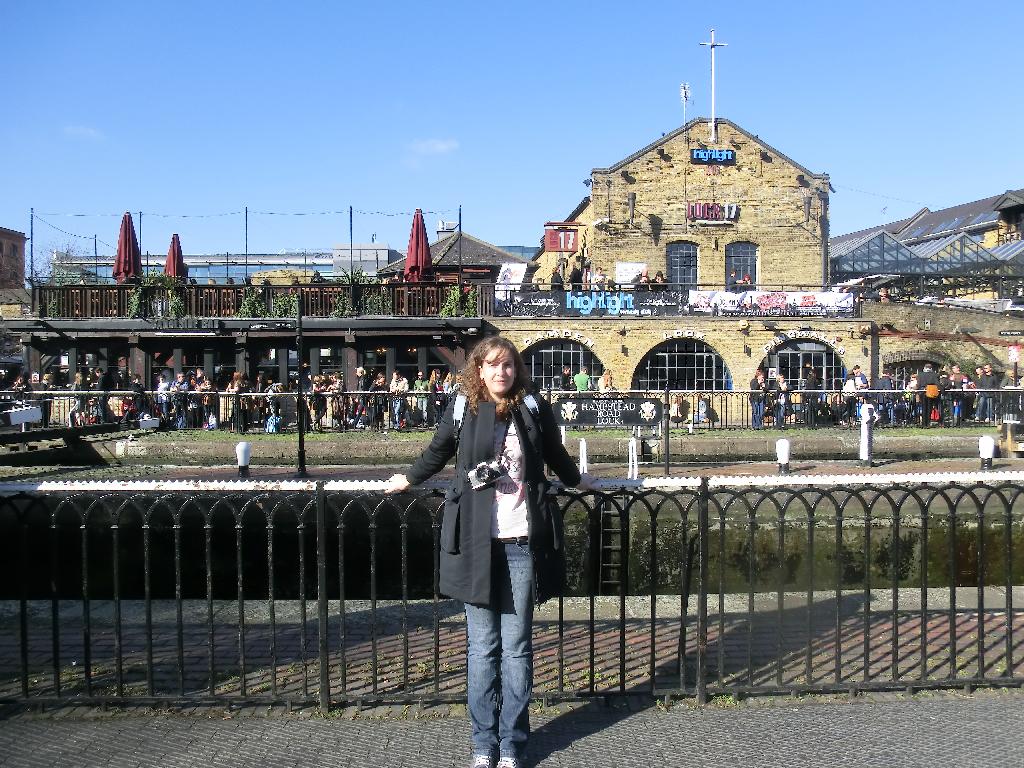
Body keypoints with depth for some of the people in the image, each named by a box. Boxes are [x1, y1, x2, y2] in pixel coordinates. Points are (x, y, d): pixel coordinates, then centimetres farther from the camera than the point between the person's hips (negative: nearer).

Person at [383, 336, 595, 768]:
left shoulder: (534, 410, 2)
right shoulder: (462, 410, 2)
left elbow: (556, 456, 21)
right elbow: (438, 452, 20)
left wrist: (578, 482, 34)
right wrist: (409, 480, 31)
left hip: (523, 542, 0)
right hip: (477, 542, 0)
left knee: (516, 647, 5)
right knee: (482, 647, 6)